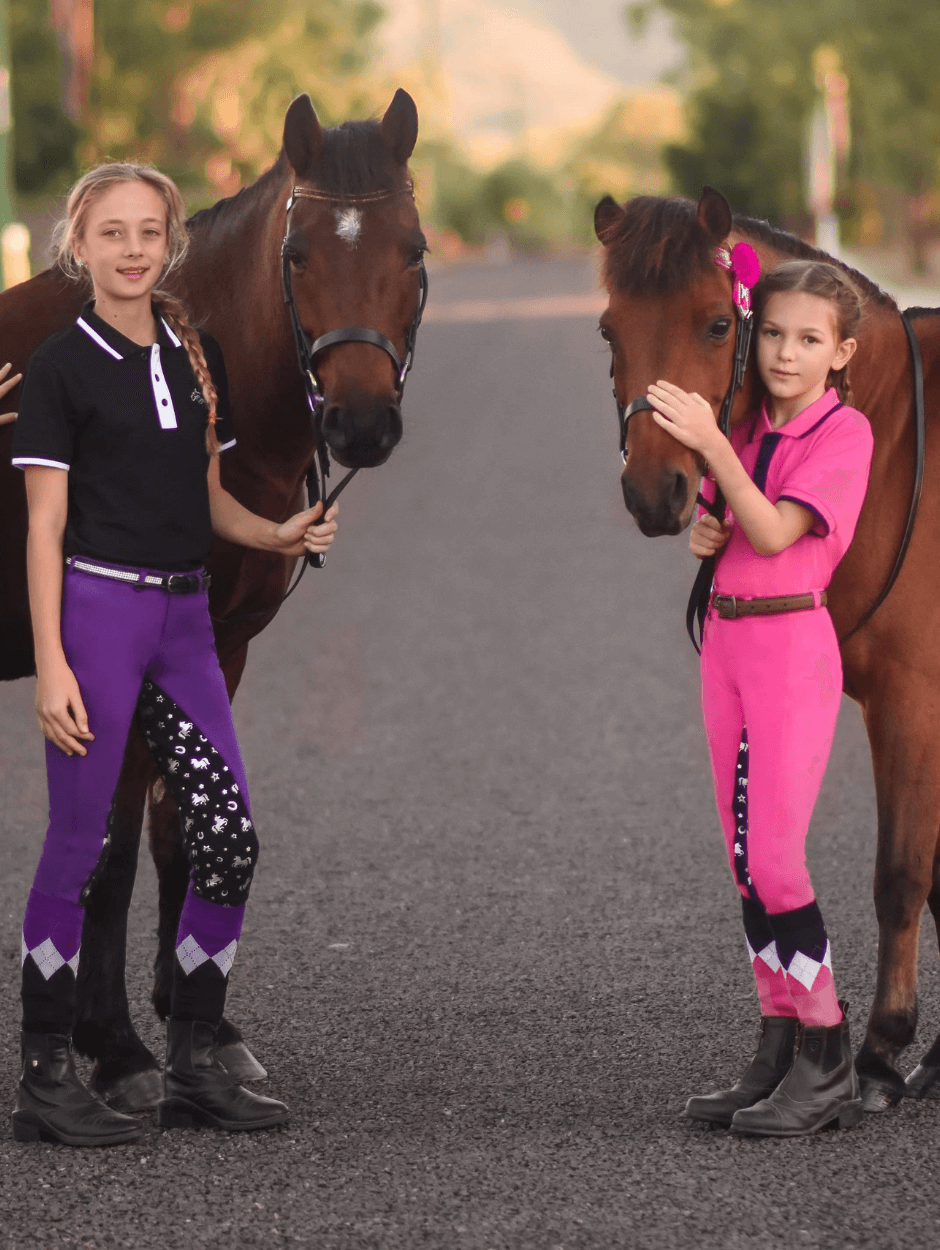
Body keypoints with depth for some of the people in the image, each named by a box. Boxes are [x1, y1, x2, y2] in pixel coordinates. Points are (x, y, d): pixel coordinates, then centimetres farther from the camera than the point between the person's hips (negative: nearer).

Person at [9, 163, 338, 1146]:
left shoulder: (197, 355, 12)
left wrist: (280, 537, -2)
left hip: (184, 615, 6)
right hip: (97, 610, -6)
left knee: (230, 839, 2)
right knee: (79, 843, -3)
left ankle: (194, 1065, 13)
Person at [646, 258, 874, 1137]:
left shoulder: (845, 432, -9)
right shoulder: (748, 429, 12)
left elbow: (774, 532, -20)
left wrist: (709, 443, -26)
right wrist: (703, 537, 0)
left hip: (793, 643, -8)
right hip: (727, 640, 8)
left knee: (775, 856, -11)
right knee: (746, 857, 8)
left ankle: (826, 1064, -3)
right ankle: (780, 1052, 15)